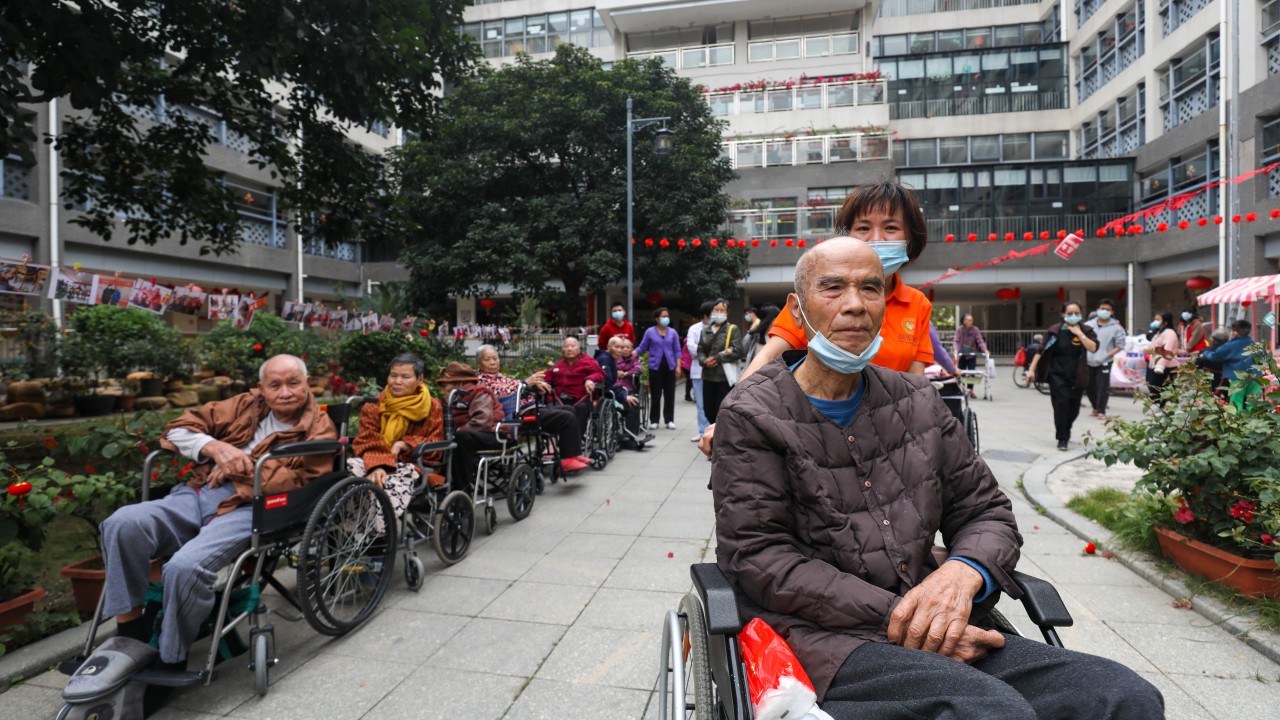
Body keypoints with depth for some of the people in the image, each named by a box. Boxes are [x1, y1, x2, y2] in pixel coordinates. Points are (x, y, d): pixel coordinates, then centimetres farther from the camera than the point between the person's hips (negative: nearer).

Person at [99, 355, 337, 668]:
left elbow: (298, 478, -10)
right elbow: (178, 429, 18)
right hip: (196, 493, 6)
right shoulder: (245, 405, 20)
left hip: (249, 509, -5)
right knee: (124, 523, -22)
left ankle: (171, 661, -5)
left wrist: (239, 468, -6)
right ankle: (128, 630, -7)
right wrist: (216, 448, -1)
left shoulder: (319, 430, 6)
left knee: (185, 566, -30)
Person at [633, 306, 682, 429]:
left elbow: (677, 351, 8)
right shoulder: (650, 332, 2)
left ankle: (669, 420, 13)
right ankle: (654, 420, 11)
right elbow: (642, 348, 4)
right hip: (655, 367, -2)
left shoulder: (673, 332, 7)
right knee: (655, 395, 2)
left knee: (669, 395, 4)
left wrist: (678, 367, 0)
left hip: (670, 367, 2)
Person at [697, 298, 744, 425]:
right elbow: (700, 350, 10)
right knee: (708, 409, 13)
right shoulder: (705, 330, 14)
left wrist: (717, 359, -14)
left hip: (725, 377, -5)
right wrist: (704, 361, -12)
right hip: (708, 376, 5)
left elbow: (737, 352, -12)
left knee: (722, 412, 0)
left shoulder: (733, 329, -2)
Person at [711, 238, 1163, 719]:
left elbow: (987, 512, 16)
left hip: (936, 626, 6)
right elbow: (758, 556, -11)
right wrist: (894, 614, -17)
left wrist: (961, 573, -8)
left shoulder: (916, 401, 15)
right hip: (824, 636, -6)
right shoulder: (752, 415, -3)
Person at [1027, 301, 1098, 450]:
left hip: (1077, 377, 2)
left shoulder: (1086, 331, 0)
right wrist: (1031, 369, -7)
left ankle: (1065, 432, 37)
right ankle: (1062, 439, -1)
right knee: (1061, 404, -13)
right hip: (1058, 375, -2)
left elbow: (1093, 348, -17)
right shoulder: (1055, 331, -3)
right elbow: (1041, 351, -2)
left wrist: (1079, 333, -20)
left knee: (1074, 408, 10)